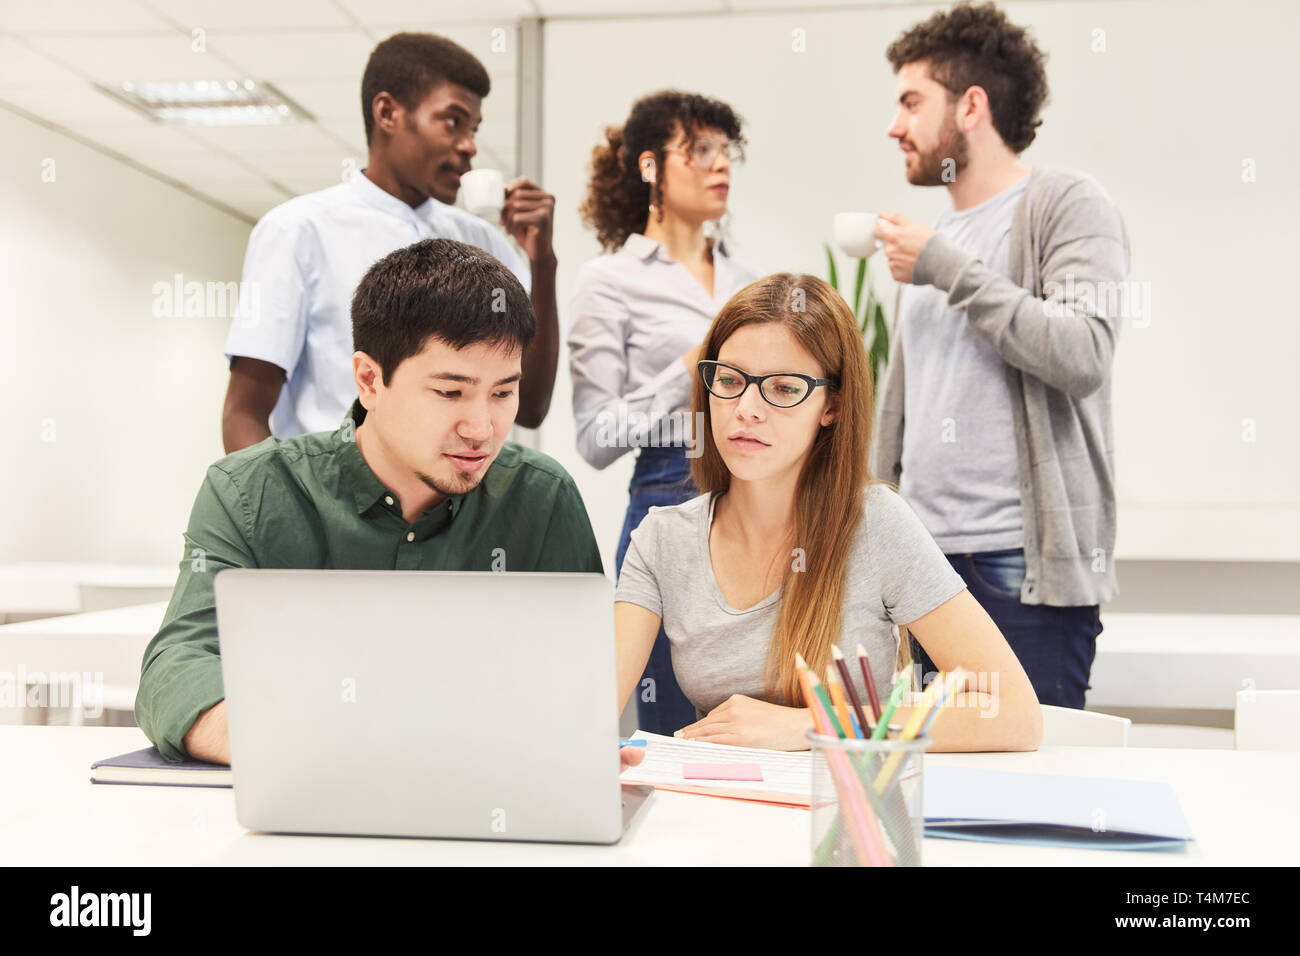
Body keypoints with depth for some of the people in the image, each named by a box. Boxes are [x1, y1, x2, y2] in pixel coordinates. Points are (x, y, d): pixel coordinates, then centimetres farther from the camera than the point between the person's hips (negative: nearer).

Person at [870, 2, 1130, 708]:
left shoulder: (1068, 205, 0)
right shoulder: (934, 238, 20)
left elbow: (1082, 356, -17)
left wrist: (949, 269, -11)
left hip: (1026, 565, -6)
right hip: (921, 562, 6)